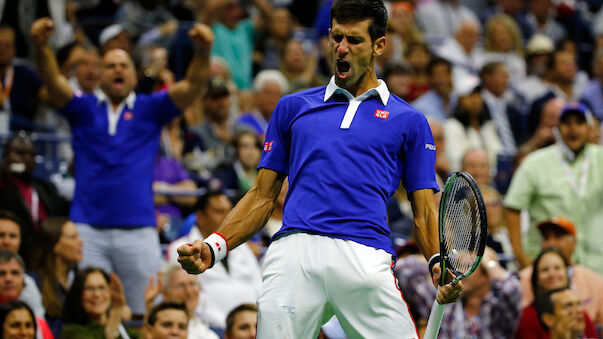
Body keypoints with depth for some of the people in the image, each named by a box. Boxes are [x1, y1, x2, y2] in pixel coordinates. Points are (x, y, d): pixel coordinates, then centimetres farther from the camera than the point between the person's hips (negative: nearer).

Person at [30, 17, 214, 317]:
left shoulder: (150, 109, 11)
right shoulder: (84, 108, 11)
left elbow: (192, 84, -2)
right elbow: (54, 81, -5)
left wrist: (203, 51, -22)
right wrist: (41, 47, -26)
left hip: (138, 231, 0)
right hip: (87, 229, 0)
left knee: (148, 313, -1)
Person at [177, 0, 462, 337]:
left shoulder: (408, 120, 18)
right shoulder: (293, 107, 23)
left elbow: (424, 213, 13)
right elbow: (262, 196, 23)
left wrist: (441, 265, -7)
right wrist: (214, 247, 7)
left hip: (366, 260, -1)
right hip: (293, 253, 1)